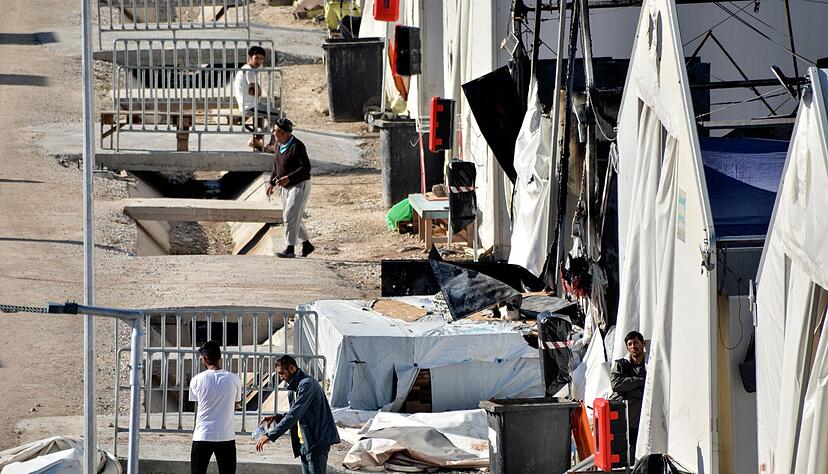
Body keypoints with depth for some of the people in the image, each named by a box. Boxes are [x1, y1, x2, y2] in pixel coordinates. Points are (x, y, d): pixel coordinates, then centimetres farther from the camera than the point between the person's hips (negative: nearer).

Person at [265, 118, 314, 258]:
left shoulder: (297, 146, -20)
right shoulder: (278, 145, 6)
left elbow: (306, 167, -25)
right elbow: (276, 166, 20)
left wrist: (288, 178, -32)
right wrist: (271, 183, 10)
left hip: (300, 185, -9)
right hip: (287, 187, 9)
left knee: (291, 216, -16)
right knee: (292, 218, 14)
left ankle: (290, 249, -16)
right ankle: (307, 244, 28)